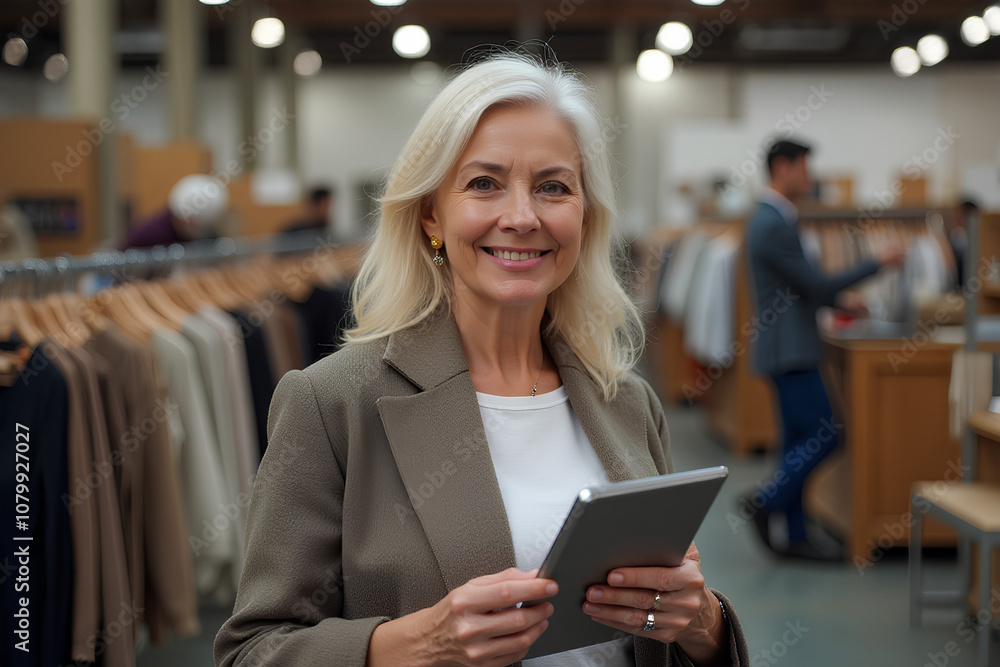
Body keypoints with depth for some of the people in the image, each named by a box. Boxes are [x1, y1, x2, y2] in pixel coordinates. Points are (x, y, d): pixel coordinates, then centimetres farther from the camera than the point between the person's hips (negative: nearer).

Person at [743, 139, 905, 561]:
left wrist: (838, 298, 14)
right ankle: (763, 503, 1)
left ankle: (795, 536, 13)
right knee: (823, 437, -8)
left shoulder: (772, 219, 14)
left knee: (799, 442, 10)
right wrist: (878, 263, -11)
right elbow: (814, 285, -18)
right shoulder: (773, 226, -18)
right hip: (790, 351, -10)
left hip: (791, 348, 10)